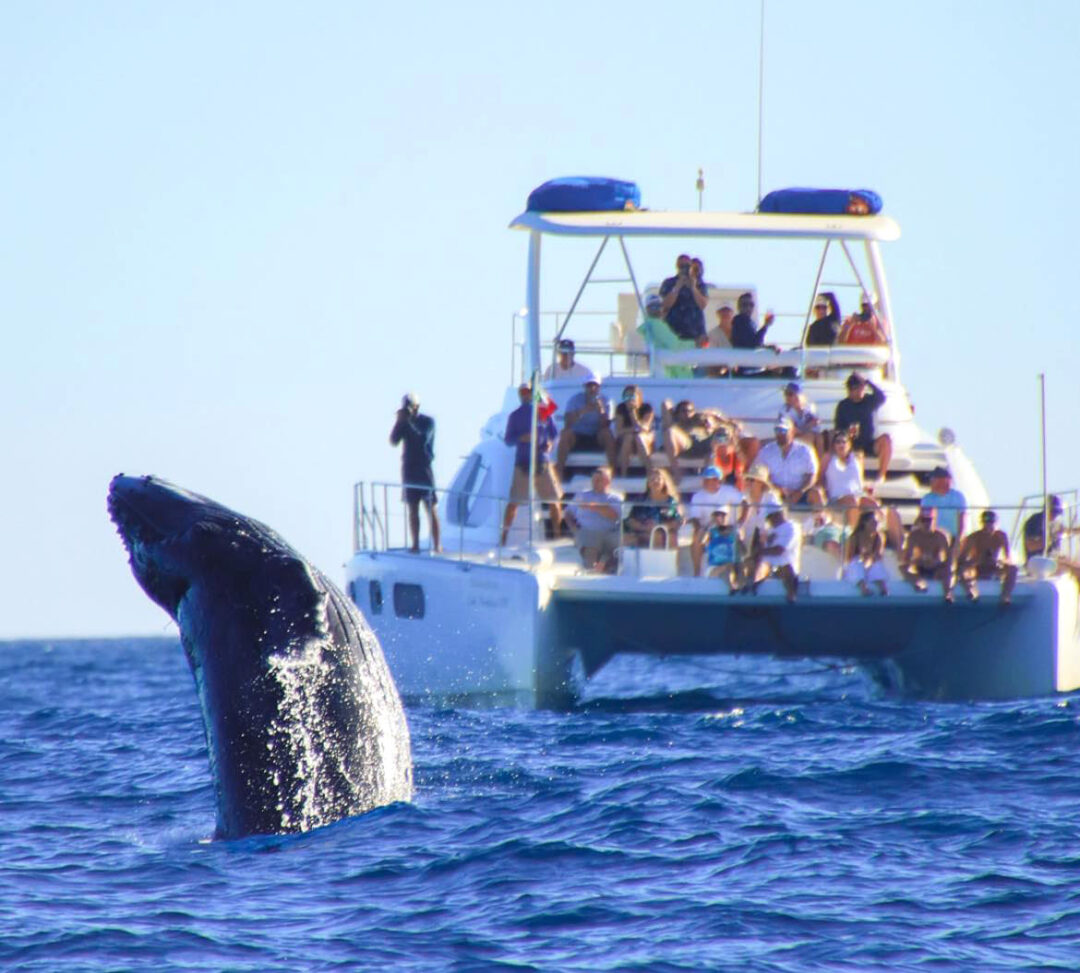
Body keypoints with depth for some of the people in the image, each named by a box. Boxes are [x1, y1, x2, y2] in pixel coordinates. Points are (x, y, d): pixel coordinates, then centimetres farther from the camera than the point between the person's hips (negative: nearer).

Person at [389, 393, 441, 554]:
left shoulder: (427, 421, -4)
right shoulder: (404, 423, 7)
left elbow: (423, 439, -20)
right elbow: (393, 441, -2)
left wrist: (410, 421, -19)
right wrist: (399, 421, -11)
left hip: (424, 468, -4)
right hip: (409, 469, 4)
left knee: (431, 508, -5)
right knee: (413, 509, 4)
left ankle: (436, 545, -6)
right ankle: (415, 545, 6)